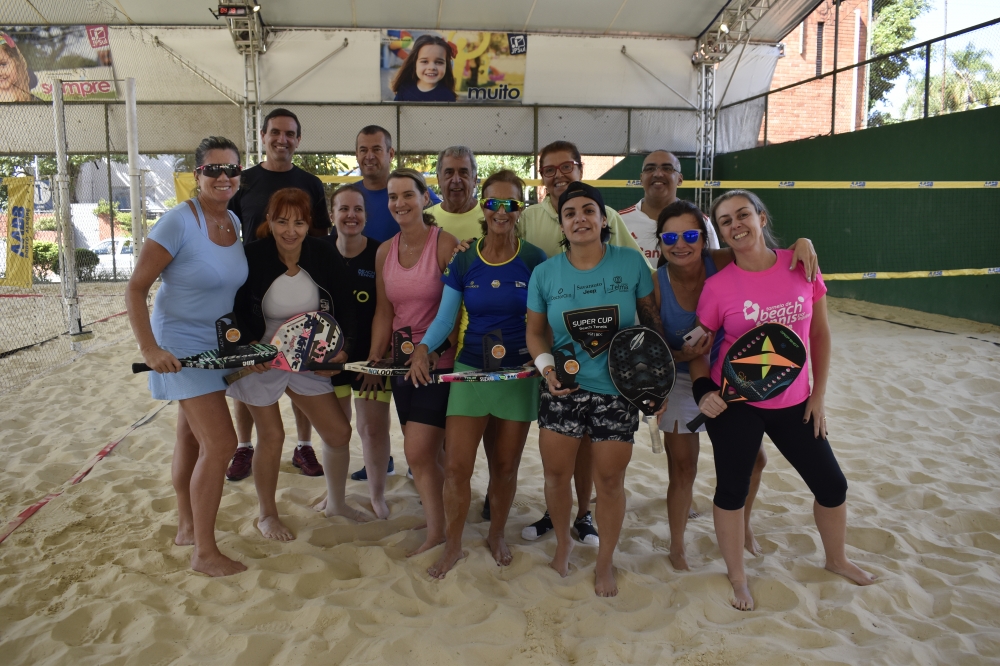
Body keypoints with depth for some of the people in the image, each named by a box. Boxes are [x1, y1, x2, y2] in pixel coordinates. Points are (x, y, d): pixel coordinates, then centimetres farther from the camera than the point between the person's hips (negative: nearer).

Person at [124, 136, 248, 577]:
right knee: (221, 442, -12)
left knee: (192, 438, 20)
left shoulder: (234, 222, 2)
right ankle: (204, 552, 3)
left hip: (216, 346, 8)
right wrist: (149, 348, -25)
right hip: (181, 345, -8)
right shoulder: (179, 221, -19)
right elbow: (135, 287, -19)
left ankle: (187, 527, 37)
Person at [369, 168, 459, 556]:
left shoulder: (445, 244, -11)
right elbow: (384, 313, 11)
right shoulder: (385, 251, 7)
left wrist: (430, 351, -15)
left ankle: (438, 533, 8)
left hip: (440, 361, -6)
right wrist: (374, 358, 4)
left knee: (418, 454, -8)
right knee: (431, 452, 11)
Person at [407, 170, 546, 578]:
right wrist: (424, 347, -17)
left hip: (520, 374, -1)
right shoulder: (463, 261, 0)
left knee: (505, 466, 12)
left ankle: (496, 536, 36)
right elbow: (445, 317, 0)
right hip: (470, 371, 1)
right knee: (456, 465, -1)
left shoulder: (534, 260, -4)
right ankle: (452, 546, 21)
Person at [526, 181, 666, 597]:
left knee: (609, 480, 9)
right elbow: (536, 330, 7)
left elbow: (652, 321, 2)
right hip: (563, 390, 1)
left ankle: (605, 561, 32)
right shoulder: (545, 274, -3)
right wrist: (544, 363, -12)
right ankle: (563, 542, 38)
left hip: (618, 391, -1)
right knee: (556, 473, 8)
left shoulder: (631, 263, -7)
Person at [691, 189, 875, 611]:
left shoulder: (801, 266, -7)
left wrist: (818, 396, 3)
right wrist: (702, 390, -16)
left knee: (832, 485, 14)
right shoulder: (718, 286, -13)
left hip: (793, 403, 3)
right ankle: (737, 577, 32)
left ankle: (836, 559, 43)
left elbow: (820, 333, 3)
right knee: (732, 489, 8)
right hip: (734, 403, -3)